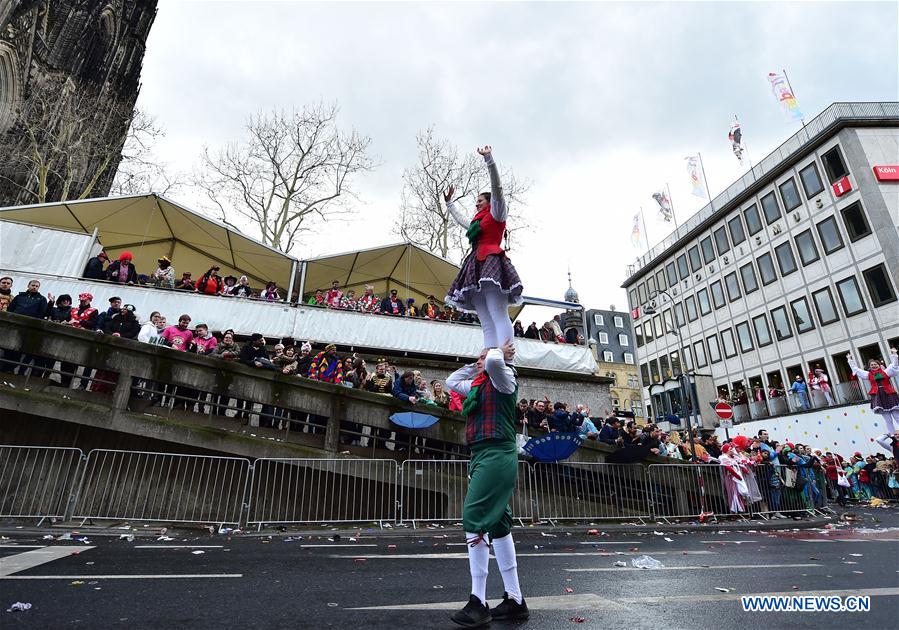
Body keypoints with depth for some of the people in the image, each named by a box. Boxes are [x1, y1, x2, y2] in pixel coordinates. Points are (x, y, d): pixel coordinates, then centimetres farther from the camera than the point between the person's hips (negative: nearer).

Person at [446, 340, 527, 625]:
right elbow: (451, 381, 31)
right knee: (497, 525, 11)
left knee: (474, 520, -13)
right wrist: (476, 363, 25)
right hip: (483, 455, 9)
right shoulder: (479, 385, 20)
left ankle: (479, 602, -4)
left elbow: (495, 360, -27)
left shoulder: (504, 378, -4)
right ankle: (515, 600, 21)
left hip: (497, 454, -9)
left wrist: (499, 353, -5)